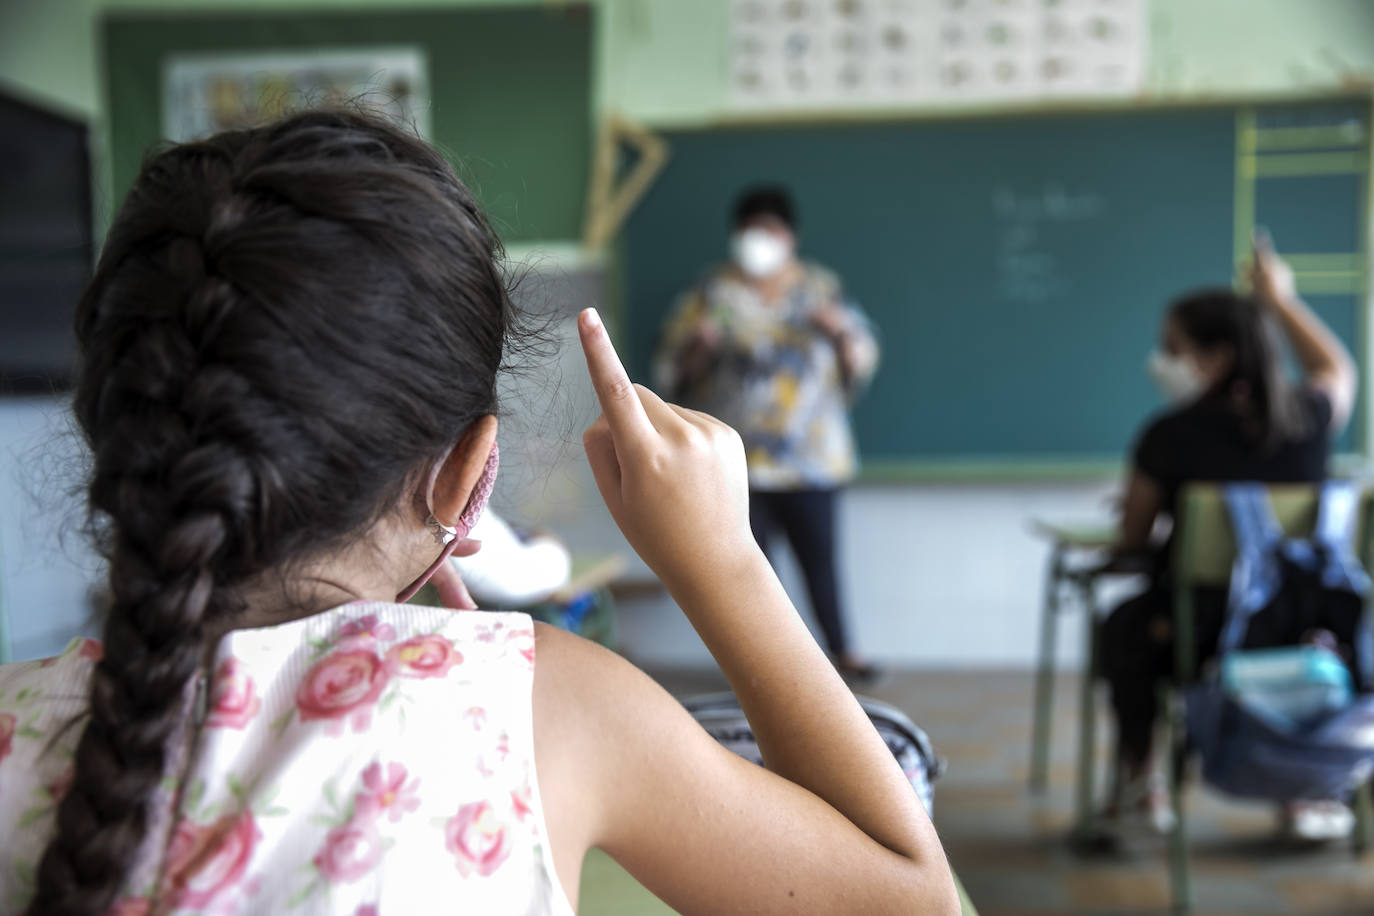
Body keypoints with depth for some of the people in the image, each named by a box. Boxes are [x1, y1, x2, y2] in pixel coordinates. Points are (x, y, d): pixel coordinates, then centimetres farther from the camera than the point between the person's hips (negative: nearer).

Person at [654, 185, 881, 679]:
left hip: (811, 458, 1)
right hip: (738, 461, -1)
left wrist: (840, 333, -12)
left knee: (819, 555, 4)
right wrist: (699, 350, -18)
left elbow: (861, 362, 8)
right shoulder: (713, 294, 2)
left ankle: (841, 648, 21)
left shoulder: (821, 288, 8)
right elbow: (672, 371, 2)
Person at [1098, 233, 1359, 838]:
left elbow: (1133, 540, -4)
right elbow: (1338, 370, 20)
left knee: (1122, 624, 30)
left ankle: (1137, 782, 39)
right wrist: (1280, 299, 30)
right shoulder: (1309, 420, -5)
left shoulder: (1169, 436, -17)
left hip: (1194, 642, -3)